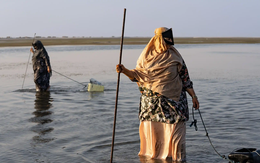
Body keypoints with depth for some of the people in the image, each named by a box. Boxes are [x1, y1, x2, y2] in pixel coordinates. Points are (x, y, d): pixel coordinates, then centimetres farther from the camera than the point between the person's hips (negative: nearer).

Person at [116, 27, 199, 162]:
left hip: (172, 102, -1)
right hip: (151, 103, 1)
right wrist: (124, 71, -7)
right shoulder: (147, 56, 3)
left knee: (174, 130, -4)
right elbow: (138, 75, 9)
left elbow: (185, 78, 4)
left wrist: (193, 96, 3)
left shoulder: (175, 57, 0)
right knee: (150, 130, 3)